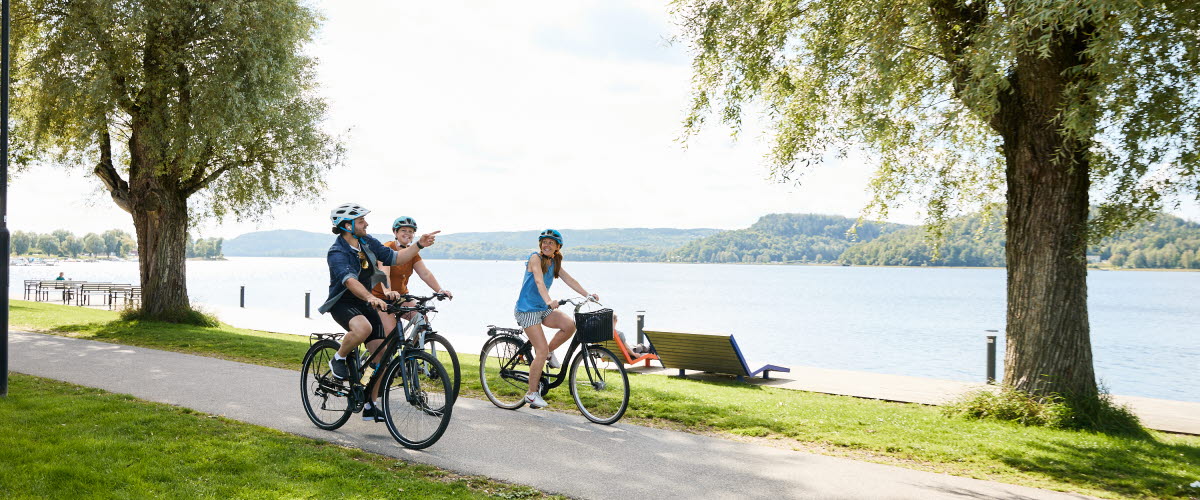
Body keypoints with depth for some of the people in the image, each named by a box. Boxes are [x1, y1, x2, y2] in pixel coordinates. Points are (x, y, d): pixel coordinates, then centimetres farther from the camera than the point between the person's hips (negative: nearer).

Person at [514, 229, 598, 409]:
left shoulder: (555, 263, 10)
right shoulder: (535, 258, -13)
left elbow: (569, 280, 5)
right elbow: (539, 281, -28)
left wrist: (588, 295, -8)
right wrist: (549, 301, -44)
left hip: (543, 309, 7)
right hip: (527, 309, -7)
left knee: (570, 325, -19)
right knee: (541, 350, -13)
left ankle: (549, 352, 6)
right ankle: (532, 394, 0)